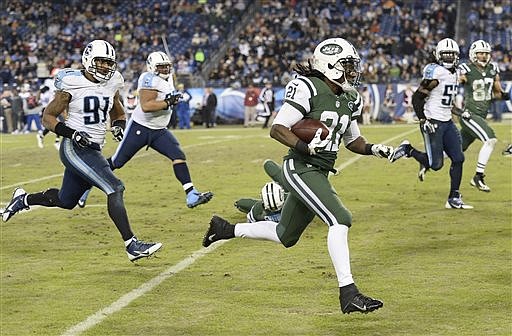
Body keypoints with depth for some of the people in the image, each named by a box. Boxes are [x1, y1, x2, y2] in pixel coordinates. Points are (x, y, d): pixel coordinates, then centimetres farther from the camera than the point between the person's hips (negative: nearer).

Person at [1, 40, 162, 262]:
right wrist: (71, 133, -20)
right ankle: (132, 245, -19)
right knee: (115, 189, -20)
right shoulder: (72, 84, -11)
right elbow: (47, 117, -6)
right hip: (74, 149, -8)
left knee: (66, 201, 20)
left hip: (93, 151, 8)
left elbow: (117, 113, 23)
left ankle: (23, 199, 44)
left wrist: (118, 125, 0)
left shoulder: (112, 84, 7)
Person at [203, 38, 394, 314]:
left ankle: (225, 229, 38)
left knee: (285, 236, 19)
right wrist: (306, 147, -30)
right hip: (300, 168, -9)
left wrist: (373, 149, 2)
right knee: (339, 220, -22)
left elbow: (352, 140, 23)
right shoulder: (307, 88, -13)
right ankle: (348, 293, -22)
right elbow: (277, 129, -15)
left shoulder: (349, 99, 12)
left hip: (319, 174, 9)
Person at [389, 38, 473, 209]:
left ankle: (454, 198, 8)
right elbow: (417, 98, -16)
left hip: (447, 122, 8)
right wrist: (423, 120, -20)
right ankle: (407, 150, 13)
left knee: (458, 159, 2)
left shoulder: (454, 73, 11)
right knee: (436, 164, -8)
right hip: (432, 123, -8)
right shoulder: (435, 72, -16)